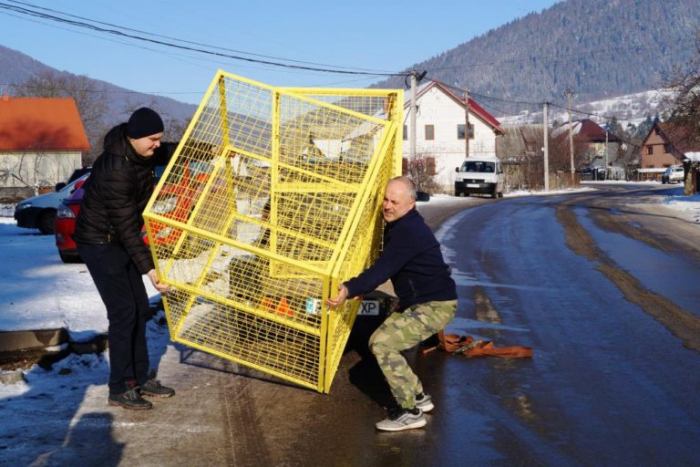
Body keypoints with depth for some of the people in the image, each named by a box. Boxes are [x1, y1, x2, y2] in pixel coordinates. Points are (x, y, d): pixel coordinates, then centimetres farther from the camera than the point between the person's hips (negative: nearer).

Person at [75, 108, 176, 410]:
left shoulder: (142, 152, -5)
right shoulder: (116, 171, -31)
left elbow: (169, 153, 19)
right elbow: (126, 226, -30)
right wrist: (149, 268, -29)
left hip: (121, 241, 9)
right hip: (100, 244, -9)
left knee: (140, 309, 10)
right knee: (123, 312, -10)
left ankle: (140, 378, 20)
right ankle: (120, 389, 0)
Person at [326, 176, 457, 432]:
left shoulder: (408, 231, -24)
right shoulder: (398, 224, 9)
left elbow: (383, 269, -33)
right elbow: (384, 265, 23)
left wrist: (350, 289, -40)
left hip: (436, 306, -11)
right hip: (414, 302, 11)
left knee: (382, 344, -19)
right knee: (381, 341, 12)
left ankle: (410, 412, -9)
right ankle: (418, 397, 23)